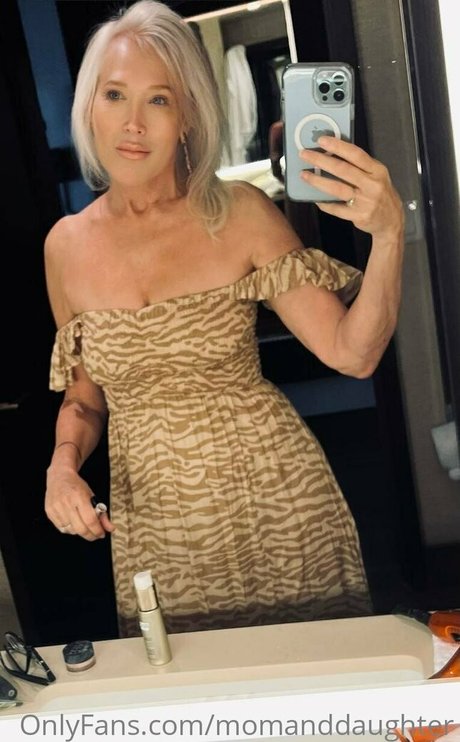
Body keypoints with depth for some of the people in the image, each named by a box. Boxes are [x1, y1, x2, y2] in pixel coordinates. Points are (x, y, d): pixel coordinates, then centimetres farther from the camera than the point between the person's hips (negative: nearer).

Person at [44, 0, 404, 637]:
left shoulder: (240, 215, -8)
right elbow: (84, 398, 11)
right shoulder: (66, 246, 0)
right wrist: (63, 465, -8)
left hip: (276, 507, -1)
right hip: (156, 531, 2)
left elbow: (353, 353, -11)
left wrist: (388, 233, -25)